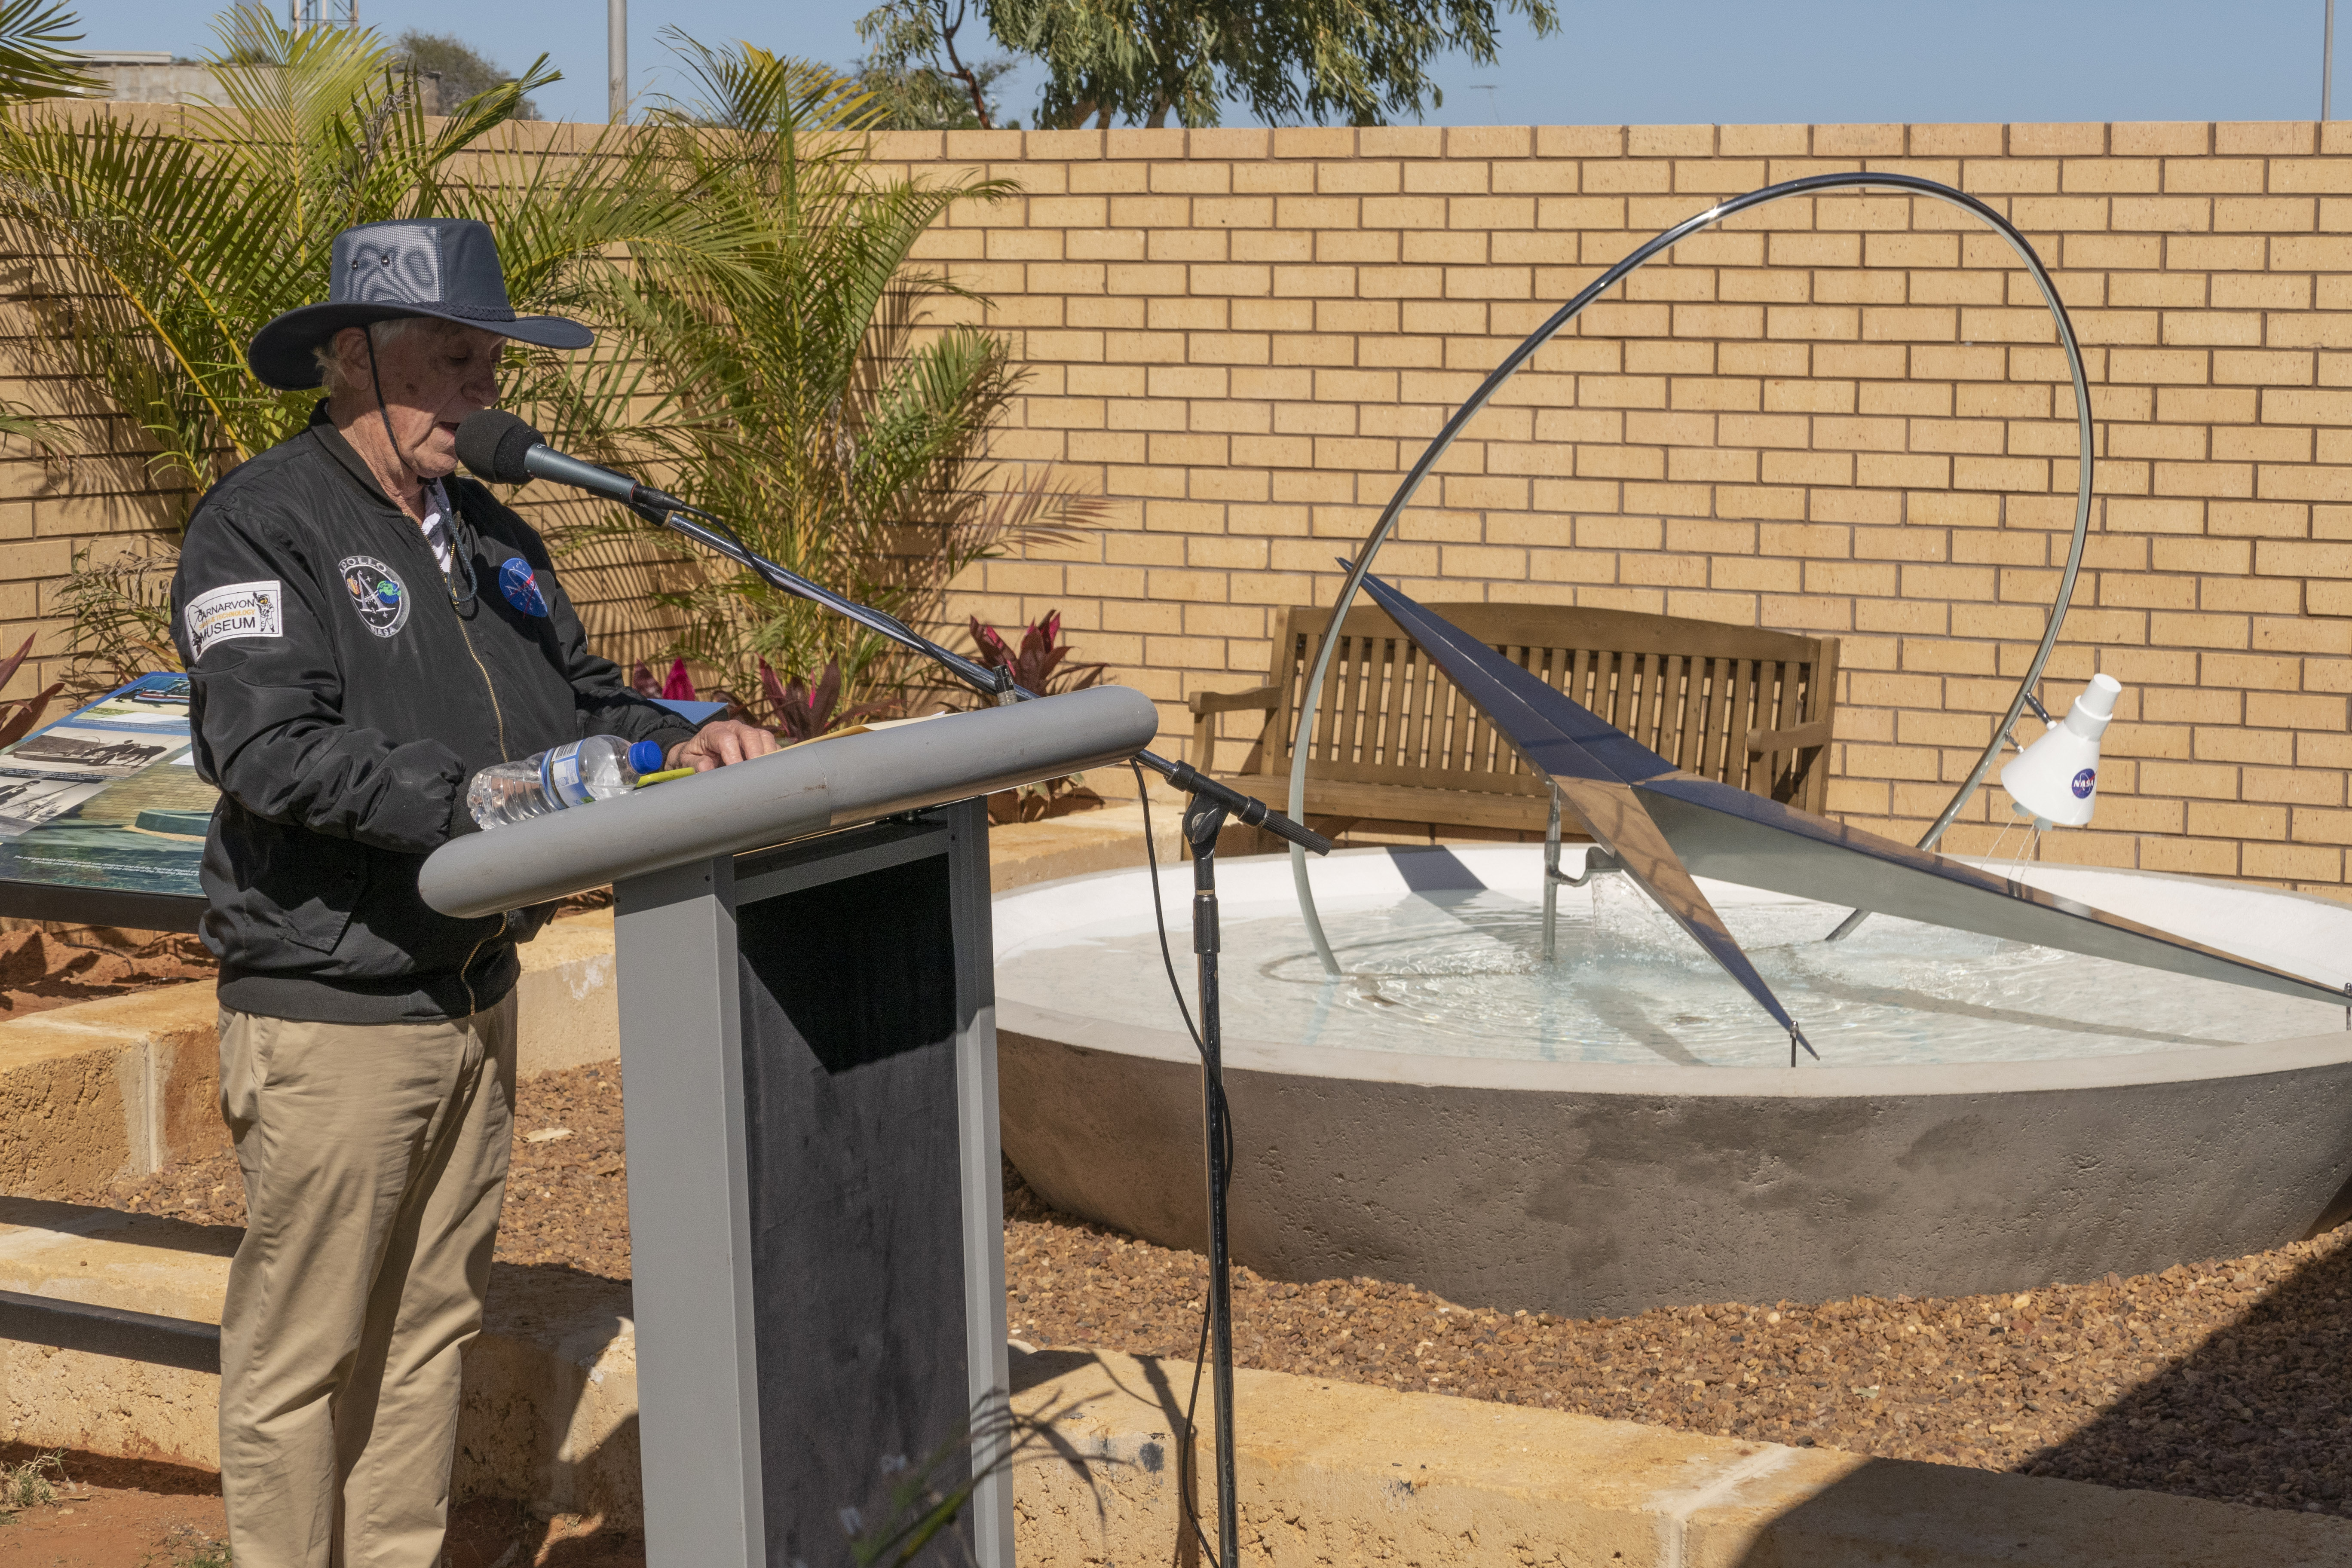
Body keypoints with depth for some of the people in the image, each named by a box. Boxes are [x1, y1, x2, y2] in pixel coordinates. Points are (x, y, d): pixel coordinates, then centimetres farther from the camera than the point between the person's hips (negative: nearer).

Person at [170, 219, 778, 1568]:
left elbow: (576, 700, 18)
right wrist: (480, 808, -30)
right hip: (329, 1014, -8)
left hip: (473, 993, 8)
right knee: (303, 1353, 1)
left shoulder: (489, 534, 14)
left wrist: (678, 745, -3)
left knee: (433, 1325, 16)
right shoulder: (263, 526, -12)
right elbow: (271, 748, -24)